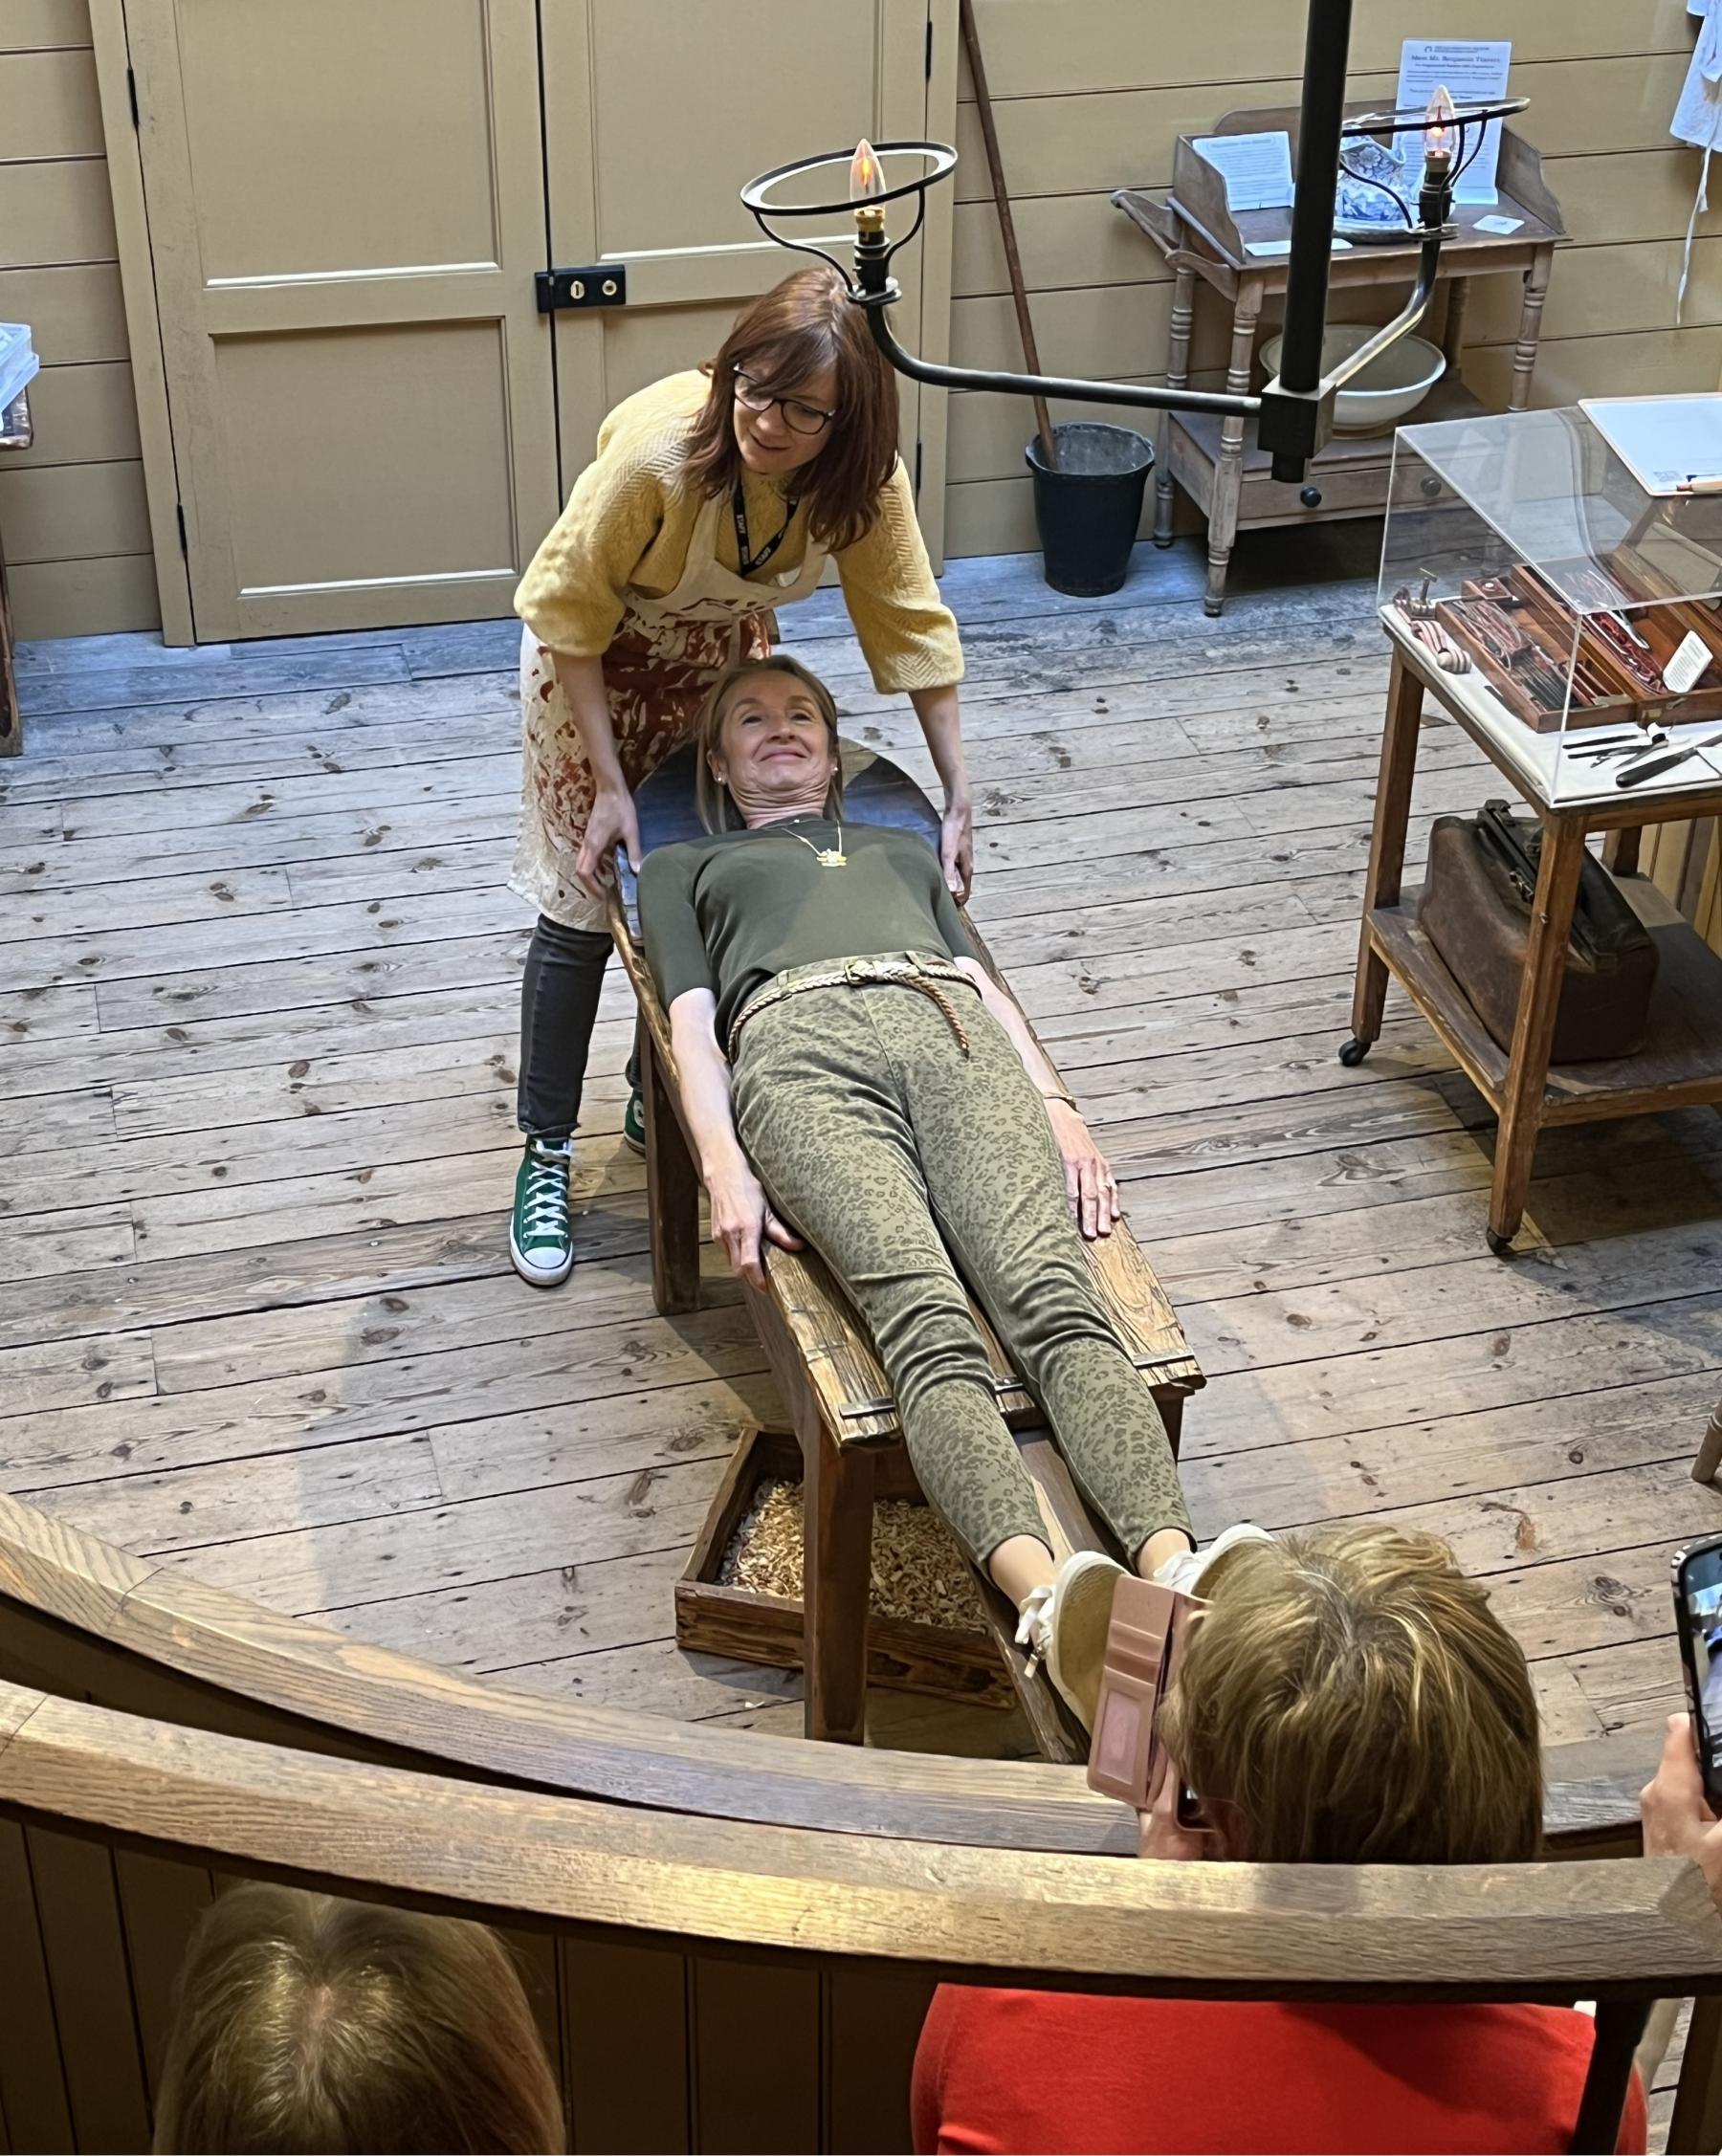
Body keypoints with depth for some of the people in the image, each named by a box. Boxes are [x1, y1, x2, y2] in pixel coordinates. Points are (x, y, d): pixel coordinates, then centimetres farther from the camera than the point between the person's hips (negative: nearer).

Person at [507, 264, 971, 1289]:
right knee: (583, 908, -2)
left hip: (722, 656, 4)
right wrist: (610, 785, -26)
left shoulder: (864, 472, -28)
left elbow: (913, 625, -17)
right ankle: (547, 1156, 10)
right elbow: (570, 613, -27)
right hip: (595, 660, -4)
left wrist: (959, 799, -19)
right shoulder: (659, 447, -39)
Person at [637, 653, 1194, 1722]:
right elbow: (692, 1022, 18)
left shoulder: (903, 847, 43)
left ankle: (1175, 1577, -52)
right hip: (798, 1045, -2)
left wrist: (1057, 1105, 6)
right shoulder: (683, 867, 36)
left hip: (951, 1030, 3)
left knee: (1054, 1295, -30)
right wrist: (725, 1168, -2)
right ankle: (1050, 1600, -57)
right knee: (927, 1318, -34)